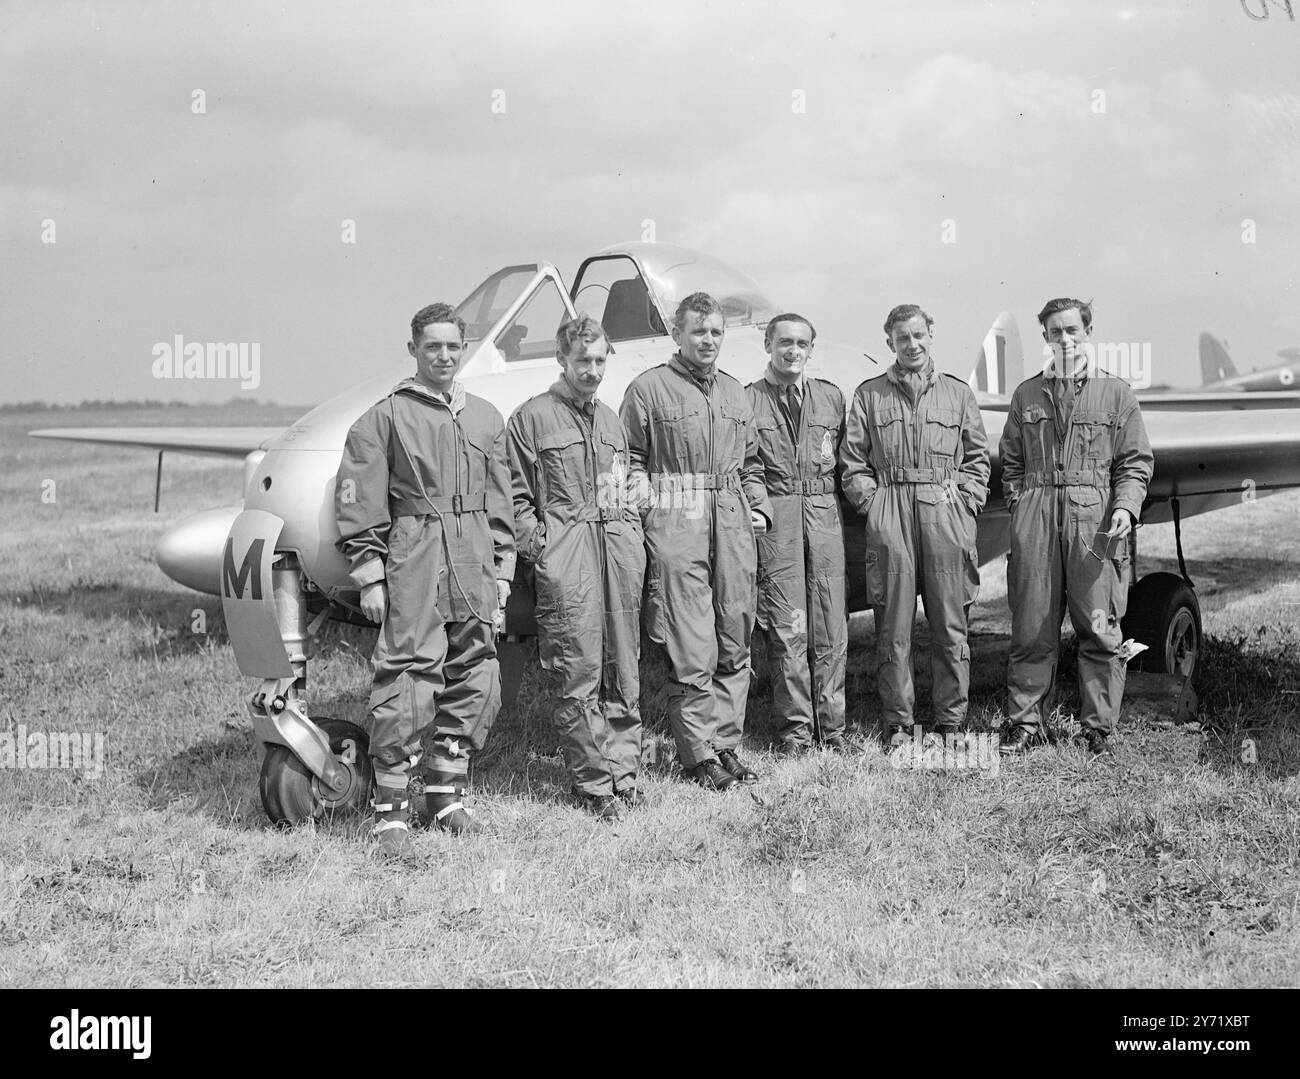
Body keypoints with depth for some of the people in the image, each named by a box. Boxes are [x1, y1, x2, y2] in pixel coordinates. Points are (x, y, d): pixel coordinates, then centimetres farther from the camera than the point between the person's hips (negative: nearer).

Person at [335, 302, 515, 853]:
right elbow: (359, 502, -1)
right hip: (414, 565, -5)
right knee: (407, 686, -8)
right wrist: (369, 576, -6)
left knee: (476, 685, 8)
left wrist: (501, 574, 14)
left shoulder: (486, 418, 16)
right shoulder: (386, 416, 1)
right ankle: (389, 809, 0)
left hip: (476, 567, 5)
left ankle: (446, 794, 21)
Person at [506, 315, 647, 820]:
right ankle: (593, 782, 1)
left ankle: (622, 771, 13)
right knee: (580, 672, -5)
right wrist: (540, 548, -10)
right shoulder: (532, 417, 3)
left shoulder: (610, 419, 22)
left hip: (620, 550, 6)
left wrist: (634, 539, 13)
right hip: (567, 556, -6)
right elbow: (519, 498, -1)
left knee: (624, 669, 6)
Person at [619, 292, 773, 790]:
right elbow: (629, 461, -1)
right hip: (676, 526, -6)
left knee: (735, 645, 7)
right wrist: (646, 507, -12)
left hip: (733, 527, 6)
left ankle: (725, 745, 15)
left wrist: (758, 506, 15)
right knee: (691, 650, -6)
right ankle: (699, 755, 1)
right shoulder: (649, 388, 2)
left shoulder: (735, 393, 20)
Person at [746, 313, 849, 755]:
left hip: (825, 515, 3)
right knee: (786, 629, -2)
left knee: (831, 627, 2)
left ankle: (831, 725, 10)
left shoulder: (831, 396, 14)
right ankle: (795, 726, 6)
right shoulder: (747, 400, 5)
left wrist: (833, 496, 6)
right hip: (774, 519, -3)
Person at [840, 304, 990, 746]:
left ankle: (951, 723, 9)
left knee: (950, 625, 2)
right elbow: (853, 463, 9)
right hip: (890, 519, -1)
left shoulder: (958, 393, 14)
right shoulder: (868, 395, 11)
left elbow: (977, 459, 13)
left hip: (946, 514, 1)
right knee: (893, 627, 0)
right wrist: (874, 506, -2)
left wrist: (964, 504, 1)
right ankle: (898, 724, 7)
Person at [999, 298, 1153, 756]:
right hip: (1035, 520, 2)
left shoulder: (1116, 393, 9)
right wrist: (1019, 508, 6)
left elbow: (1136, 461, 7)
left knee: (1100, 630, -1)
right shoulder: (1026, 394, 15)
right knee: (1031, 630, 2)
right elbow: (1011, 462, 19)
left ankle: (1099, 727, 8)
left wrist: (1125, 506, -8)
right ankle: (1025, 723, 11)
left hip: (1095, 517, -2)